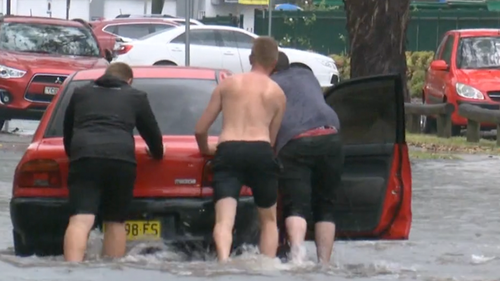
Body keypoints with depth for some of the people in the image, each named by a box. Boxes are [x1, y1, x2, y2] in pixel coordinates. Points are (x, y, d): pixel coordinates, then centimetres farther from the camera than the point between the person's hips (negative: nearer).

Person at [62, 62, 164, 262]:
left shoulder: (80, 94, 26)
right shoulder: (136, 97, 21)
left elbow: (67, 132, 33)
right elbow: (153, 133, 28)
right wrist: (157, 154, 49)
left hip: (84, 158, 0)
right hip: (121, 160, 0)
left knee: (81, 221, -14)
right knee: (115, 222, 14)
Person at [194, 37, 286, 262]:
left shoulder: (227, 84, 17)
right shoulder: (277, 94, 16)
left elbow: (200, 129, 16)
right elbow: (272, 138, 14)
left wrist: (205, 149, 37)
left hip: (228, 151, 0)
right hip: (260, 151, 0)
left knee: (224, 220, -14)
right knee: (269, 220, 18)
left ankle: (223, 259, -40)